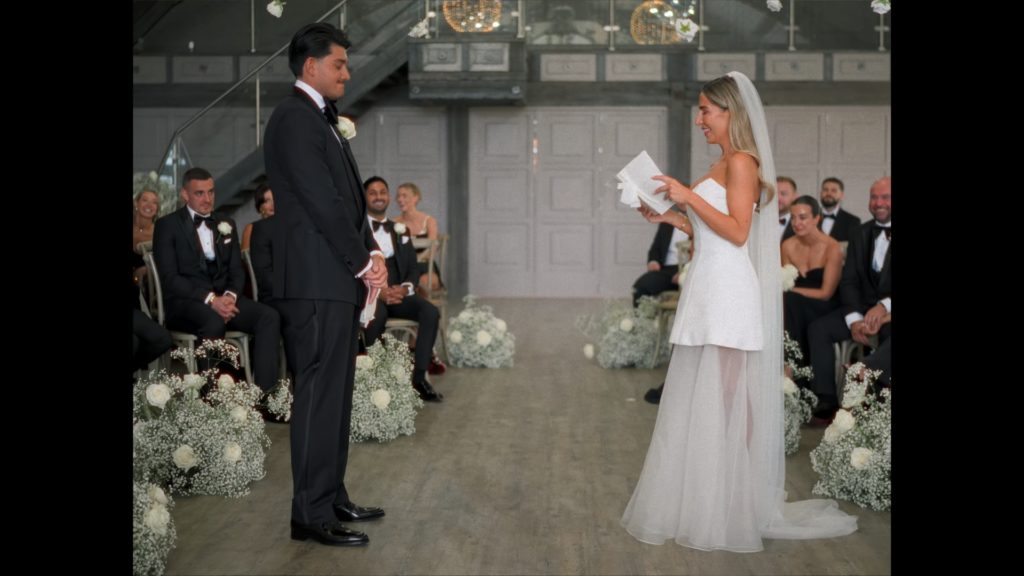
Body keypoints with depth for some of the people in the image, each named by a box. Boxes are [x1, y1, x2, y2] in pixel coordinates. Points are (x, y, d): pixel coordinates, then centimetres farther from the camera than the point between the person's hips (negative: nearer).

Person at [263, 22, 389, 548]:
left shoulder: (320, 120, 19)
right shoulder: (294, 118, -12)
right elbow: (321, 202, -17)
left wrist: (370, 255, 3)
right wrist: (364, 263, -10)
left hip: (338, 279, 10)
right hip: (317, 282, -10)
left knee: (334, 395, 13)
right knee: (319, 396, -6)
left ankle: (331, 497, 22)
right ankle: (311, 515, 0)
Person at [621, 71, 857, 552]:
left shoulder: (741, 161, -8)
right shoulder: (723, 164, 18)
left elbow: (738, 231, -16)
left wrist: (690, 197, -17)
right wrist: (668, 218, 15)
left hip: (727, 294, -9)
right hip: (706, 288, 9)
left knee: (723, 397, -5)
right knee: (700, 398, 9)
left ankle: (728, 511, 3)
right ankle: (701, 502, 16)